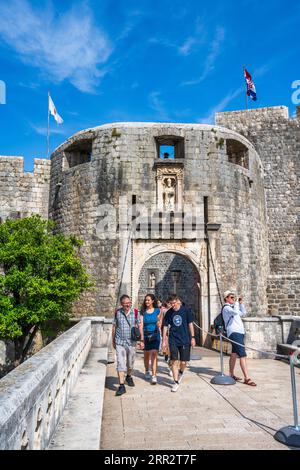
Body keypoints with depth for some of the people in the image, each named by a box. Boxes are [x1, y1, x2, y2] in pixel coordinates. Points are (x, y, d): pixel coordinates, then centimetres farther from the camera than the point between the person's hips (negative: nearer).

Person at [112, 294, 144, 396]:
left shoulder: (135, 312, -4)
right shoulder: (117, 312, -3)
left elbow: (140, 326, 2)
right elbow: (114, 327, 7)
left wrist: (142, 340, -1)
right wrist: (113, 341, 10)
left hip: (131, 342, 1)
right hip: (120, 342, -1)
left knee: (130, 363, 15)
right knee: (120, 364, -7)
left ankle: (129, 377, 42)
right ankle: (121, 386, -2)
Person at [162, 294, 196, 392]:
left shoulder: (186, 310, -5)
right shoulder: (169, 313, 0)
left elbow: (190, 324, 1)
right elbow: (165, 326, 6)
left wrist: (192, 337, 0)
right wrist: (164, 340, 5)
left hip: (185, 340, -1)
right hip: (173, 340, 1)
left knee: (183, 362, 4)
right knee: (174, 361, -4)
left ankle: (181, 372, 36)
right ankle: (176, 382, 9)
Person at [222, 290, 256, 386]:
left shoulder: (232, 307, 21)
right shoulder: (226, 308, -10)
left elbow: (243, 313, 29)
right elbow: (236, 312, -29)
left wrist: (241, 303, 19)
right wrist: (236, 302, -16)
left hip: (239, 333, 10)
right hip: (234, 333, -10)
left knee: (234, 354, 15)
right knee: (243, 355, -15)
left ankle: (231, 374, 23)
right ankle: (247, 378, -17)